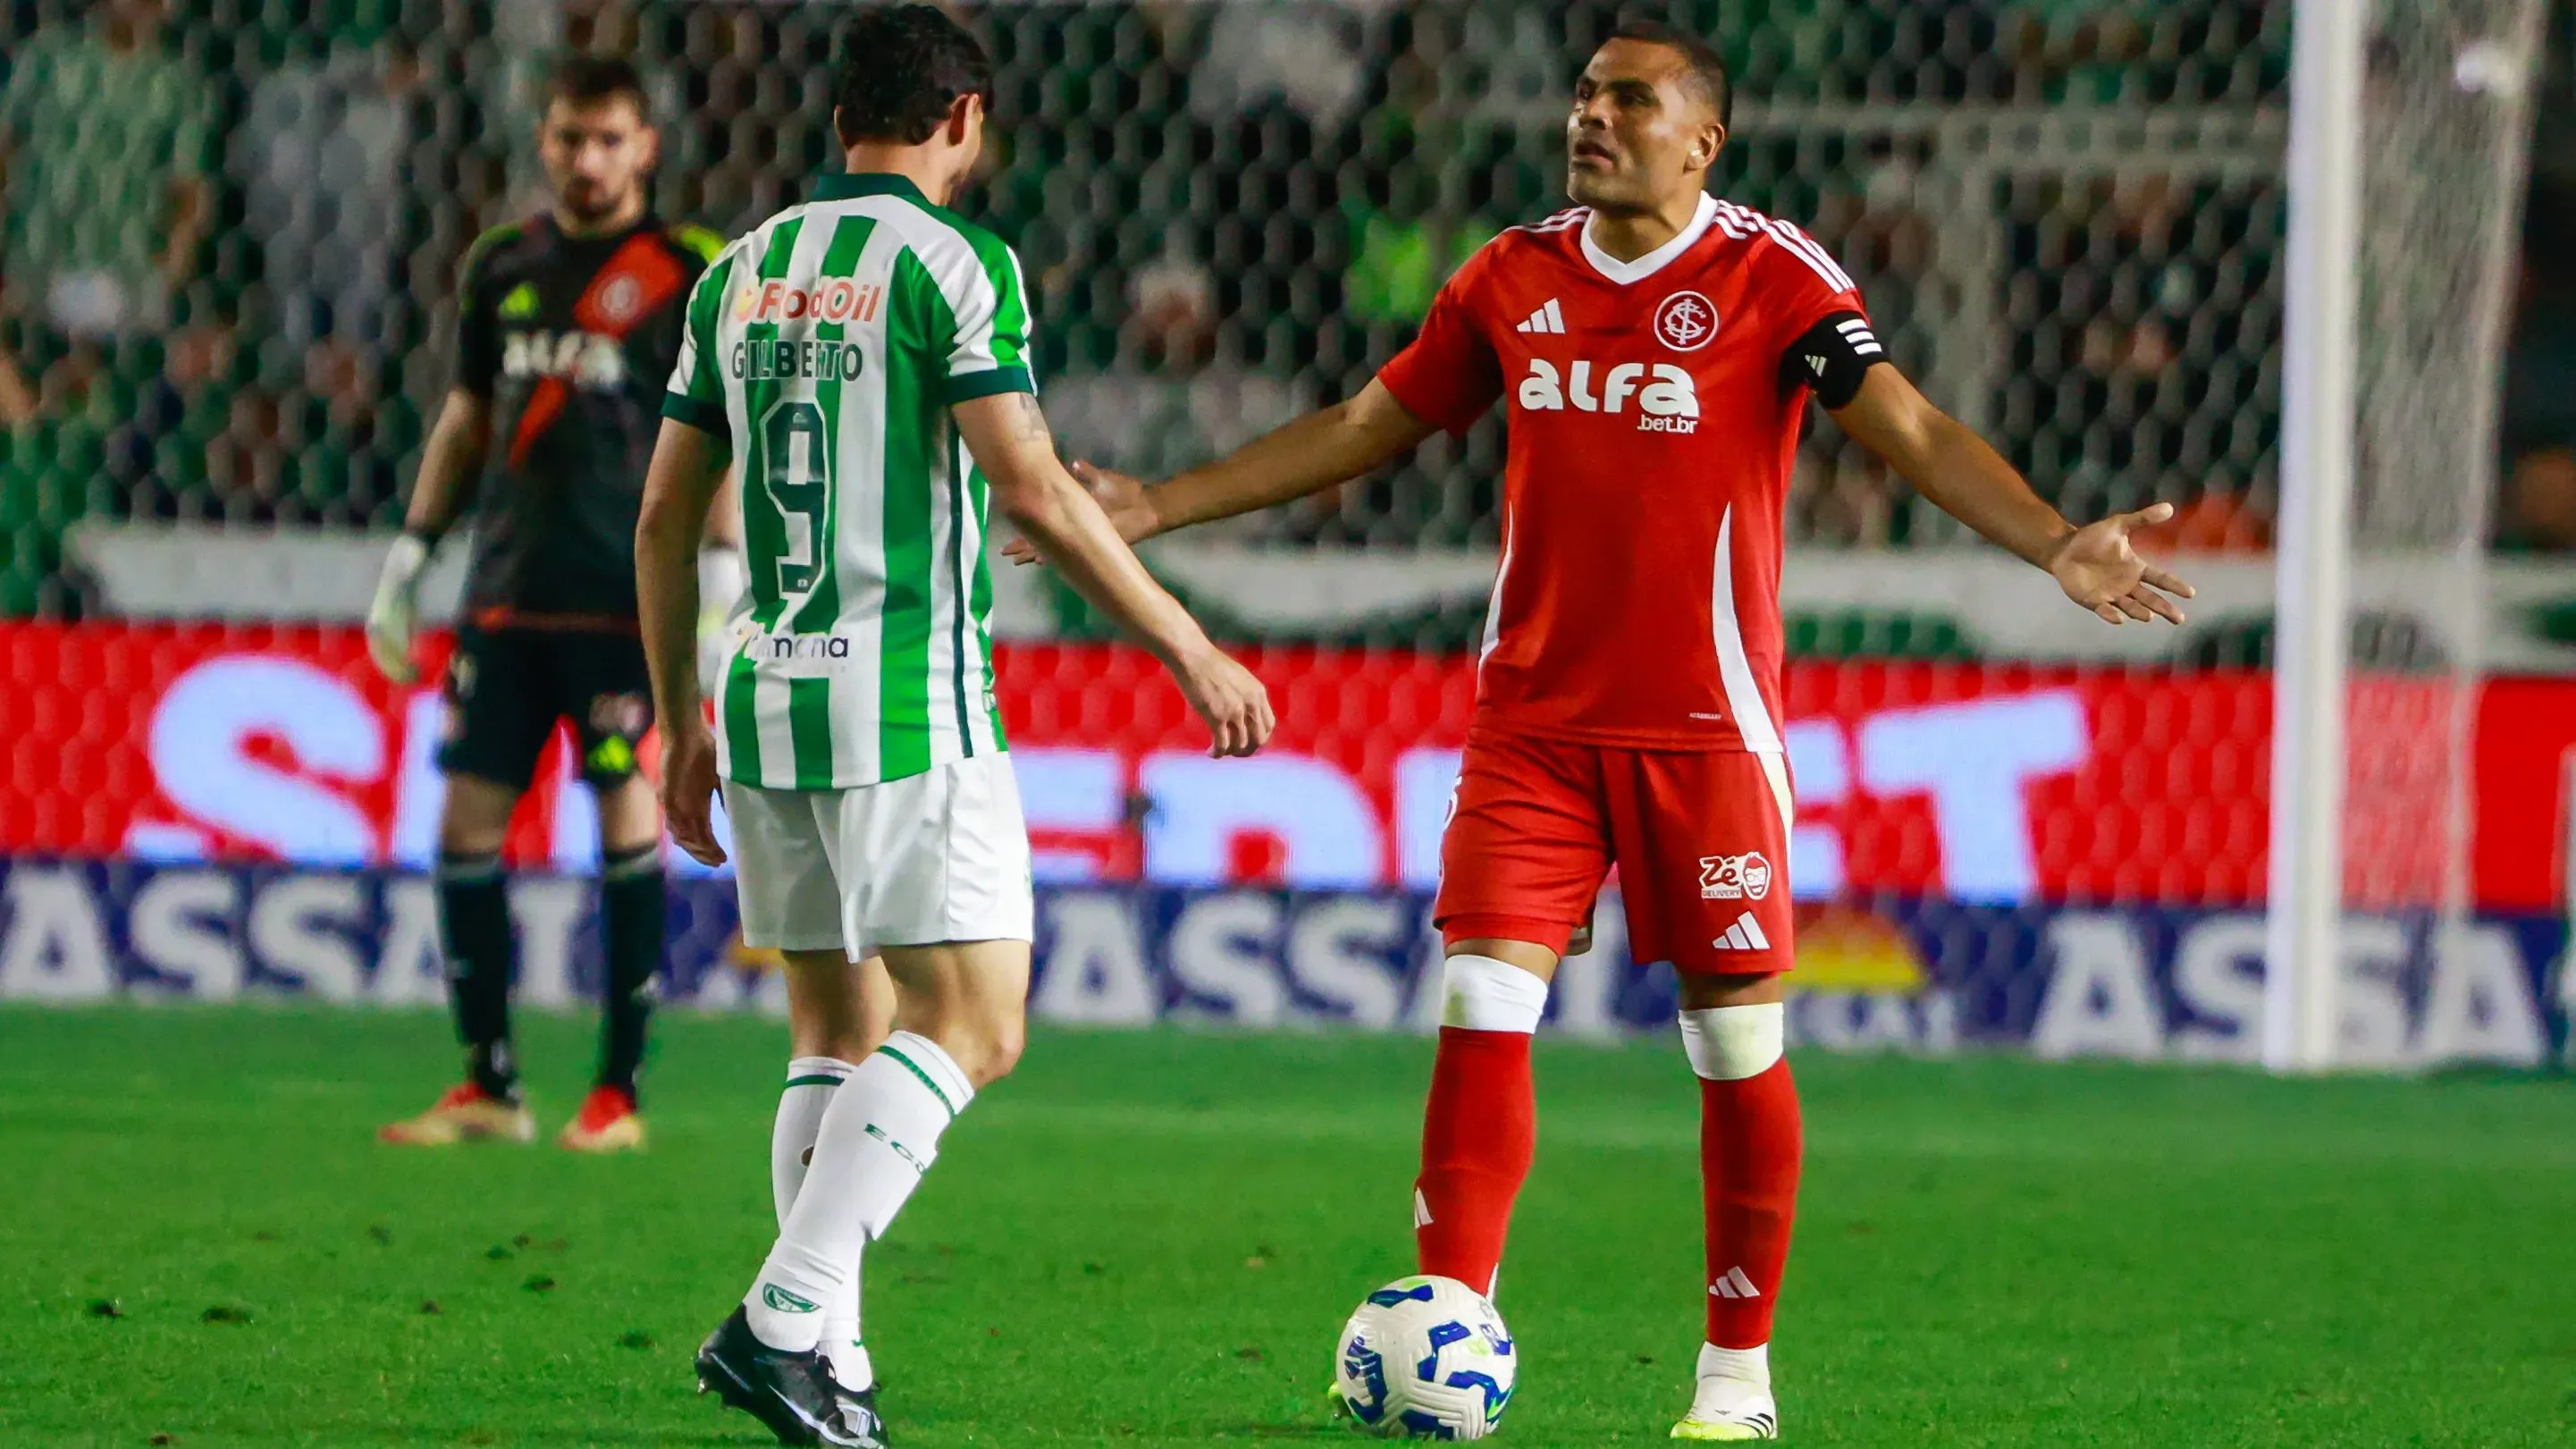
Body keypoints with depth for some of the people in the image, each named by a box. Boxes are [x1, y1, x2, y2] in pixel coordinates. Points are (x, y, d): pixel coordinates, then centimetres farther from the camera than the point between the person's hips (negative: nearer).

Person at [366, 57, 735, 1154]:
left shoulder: (691, 275, -2)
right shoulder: (503, 267, 12)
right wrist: (413, 549, 17)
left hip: (628, 600, -5)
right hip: (506, 597, 5)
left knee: (627, 821, -5)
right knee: (465, 824, 1)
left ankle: (617, 1094, 1)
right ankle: (488, 1086, 9)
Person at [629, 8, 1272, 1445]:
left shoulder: (742, 272, 13)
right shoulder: (952, 262, -7)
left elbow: (665, 517, 15)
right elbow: (1032, 489, -14)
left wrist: (680, 722, 23)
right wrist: (1189, 649, -9)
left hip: (768, 697, 7)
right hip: (912, 706, -7)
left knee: (835, 1030, 14)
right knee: (972, 1028, -5)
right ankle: (784, 1316, -19)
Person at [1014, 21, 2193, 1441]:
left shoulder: (1772, 279, -7)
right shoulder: (1512, 280, 7)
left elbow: (1912, 429, -15)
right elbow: (1366, 426, 17)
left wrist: (2053, 542, -31)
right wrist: (1158, 506, 15)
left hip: (1703, 725, -3)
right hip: (1530, 721, 3)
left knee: (1737, 1043, 2)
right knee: (1480, 1009, -7)